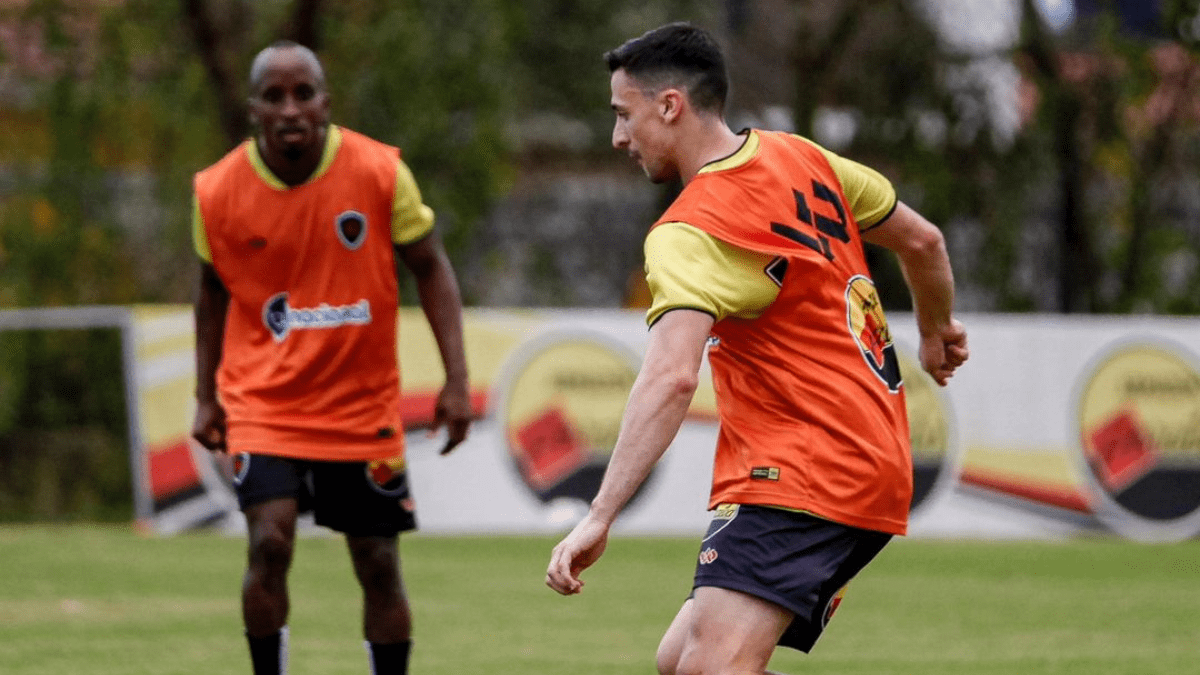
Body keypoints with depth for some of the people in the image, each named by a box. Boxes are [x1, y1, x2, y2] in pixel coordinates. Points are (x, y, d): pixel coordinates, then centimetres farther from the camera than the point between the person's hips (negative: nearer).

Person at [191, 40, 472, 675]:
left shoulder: (380, 171, -10)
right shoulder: (217, 190, -7)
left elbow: (430, 269, -1)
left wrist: (455, 380, -7)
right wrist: (206, 396, 9)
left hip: (363, 406, 1)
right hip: (262, 400, -1)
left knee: (379, 567, 5)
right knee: (270, 543, -20)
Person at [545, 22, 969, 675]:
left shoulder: (689, 234, -15)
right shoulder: (802, 158, 10)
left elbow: (670, 379, -30)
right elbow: (921, 241, 22)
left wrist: (599, 518, -35)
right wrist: (935, 334, 43)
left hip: (799, 475, -10)